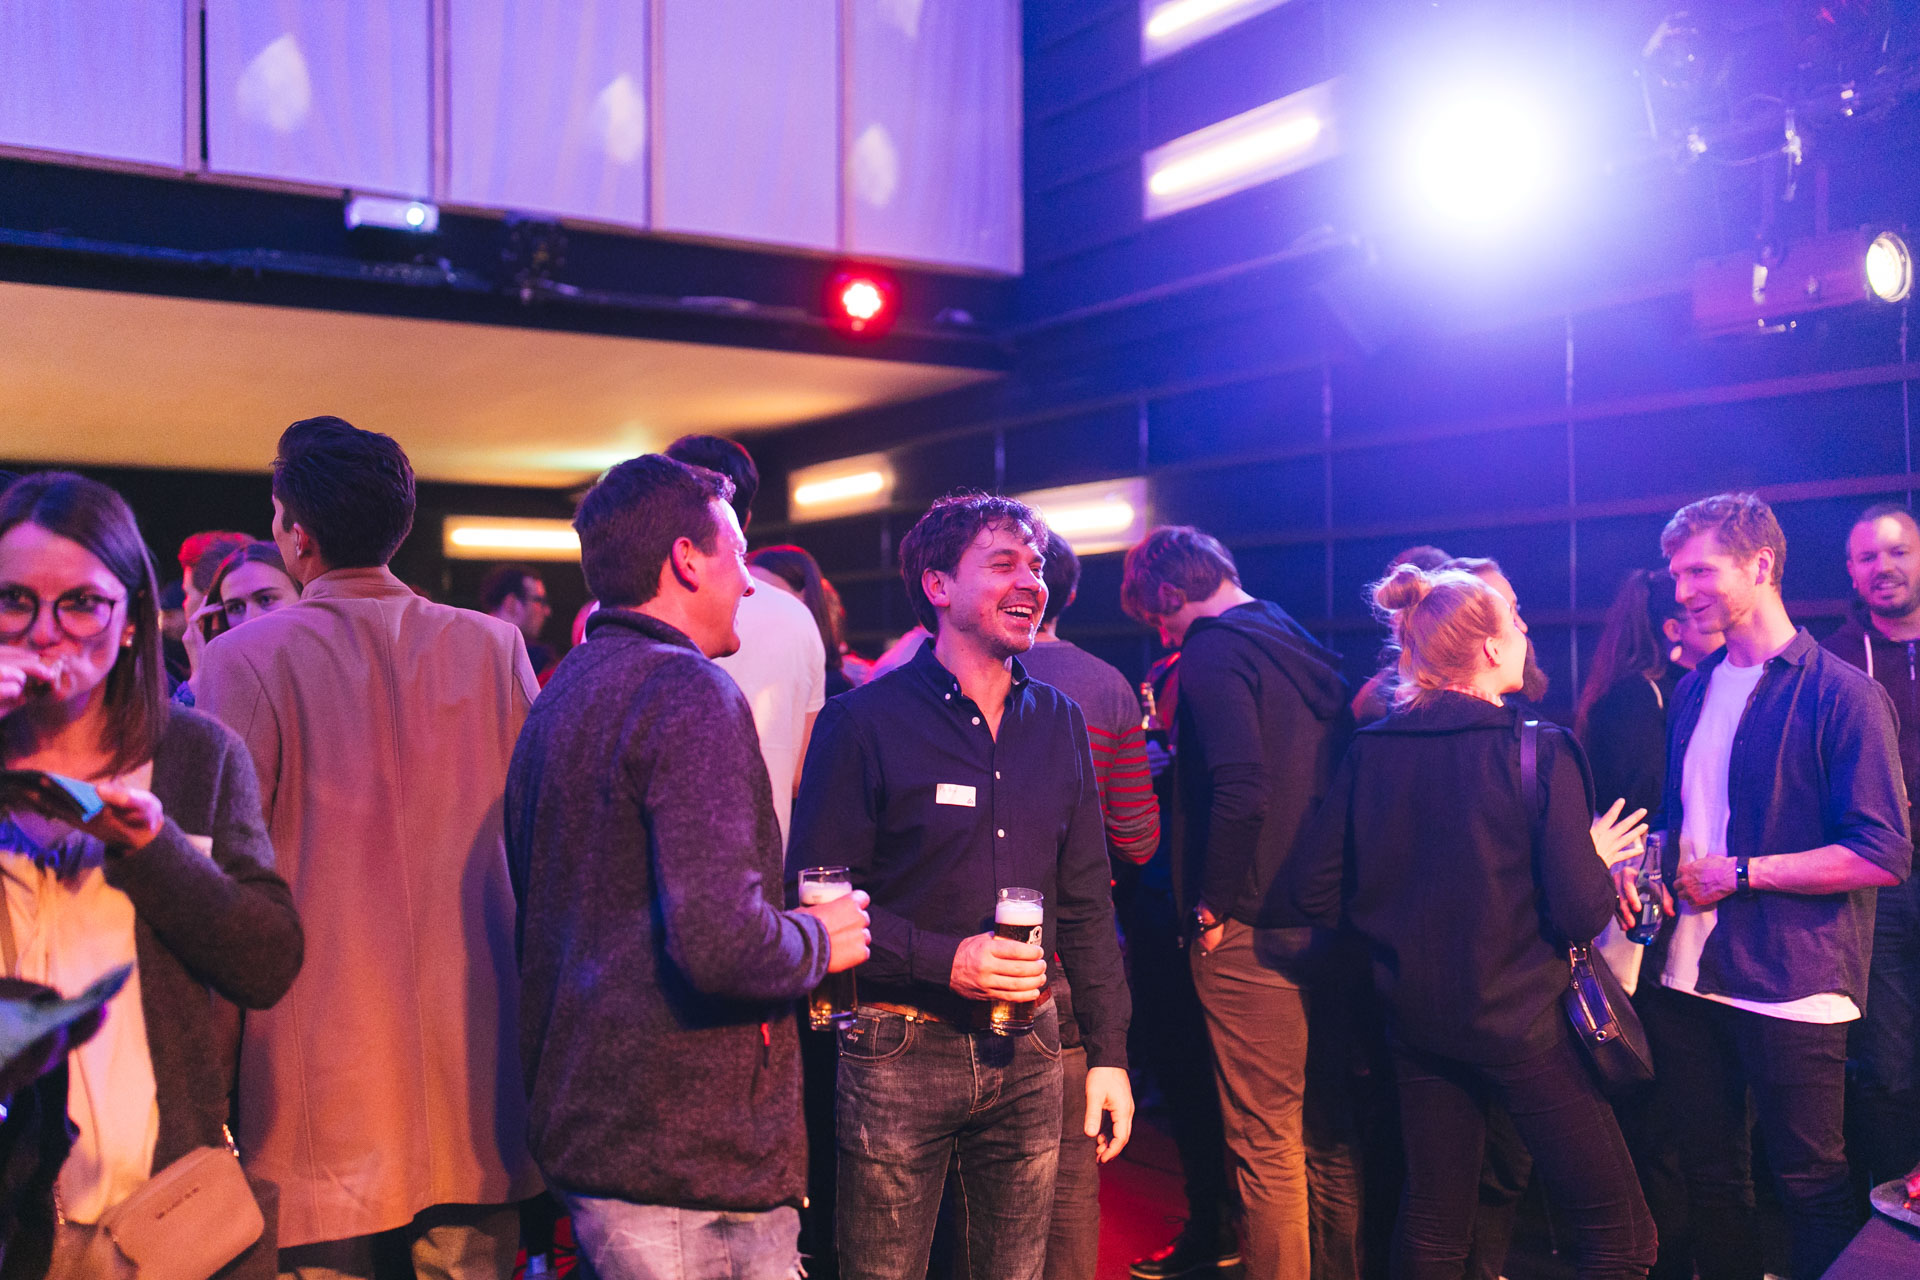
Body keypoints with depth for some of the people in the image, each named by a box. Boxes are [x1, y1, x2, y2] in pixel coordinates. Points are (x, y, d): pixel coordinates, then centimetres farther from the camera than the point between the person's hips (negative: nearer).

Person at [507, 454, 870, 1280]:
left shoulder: (558, 698, 11)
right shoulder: (688, 693, -17)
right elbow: (720, 942, -27)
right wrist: (819, 941, -9)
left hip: (584, 1135, 9)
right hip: (690, 1158, -9)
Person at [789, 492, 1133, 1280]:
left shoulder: (1058, 721, 9)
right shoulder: (864, 721, -7)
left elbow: (1086, 904, 11)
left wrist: (1109, 1052, 8)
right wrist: (941, 958, -20)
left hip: (1026, 1052, 4)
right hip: (902, 1050, -4)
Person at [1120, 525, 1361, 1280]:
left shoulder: (1213, 652, -11)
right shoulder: (1306, 648, 14)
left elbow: (1242, 792, -24)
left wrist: (1213, 907, -13)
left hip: (1251, 933, -9)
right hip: (1330, 921, 9)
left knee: (1265, 1145, 0)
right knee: (1329, 1134, 18)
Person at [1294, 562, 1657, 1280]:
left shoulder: (1369, 750, -2)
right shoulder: (1539, 751, -14)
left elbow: (1315, 894, -2)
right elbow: (1582, 916, -17)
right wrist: (1598, 857, 5)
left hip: (1416, 1022, 6)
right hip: (1520, 1022, -5)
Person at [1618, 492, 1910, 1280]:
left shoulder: (1842, 695, -10)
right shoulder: (1693, 691, 12)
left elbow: (1884, 854, -15)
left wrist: (1743, 873, -16)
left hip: (1789, 988, -6)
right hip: (1685, 977, 6)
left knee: (1812, 1186, 5)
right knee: (1708, 1173, 15)